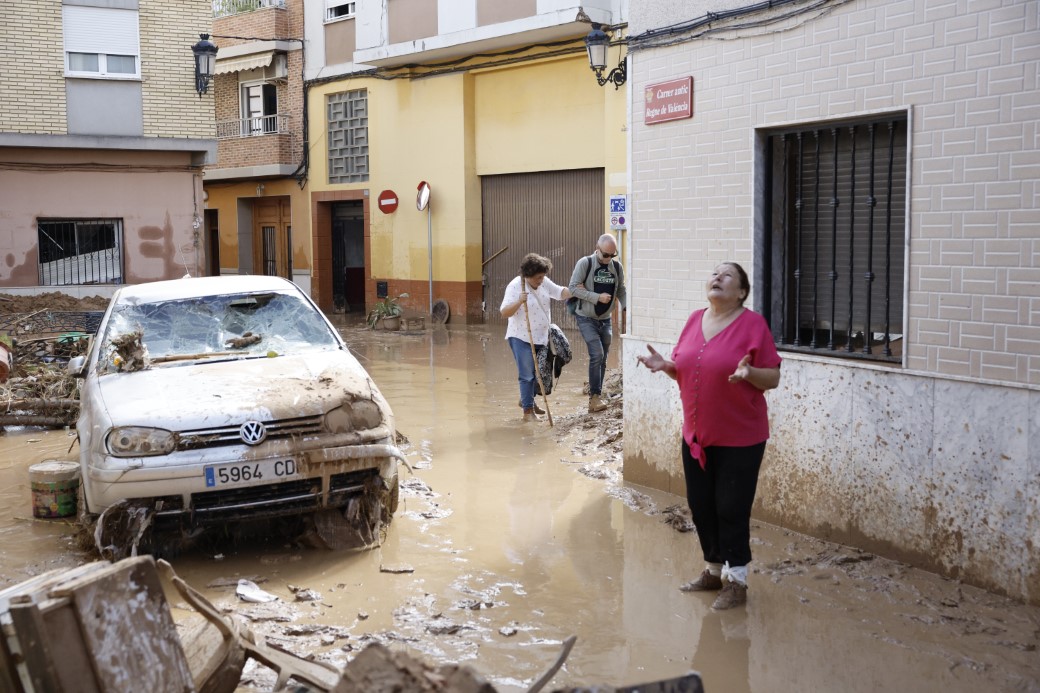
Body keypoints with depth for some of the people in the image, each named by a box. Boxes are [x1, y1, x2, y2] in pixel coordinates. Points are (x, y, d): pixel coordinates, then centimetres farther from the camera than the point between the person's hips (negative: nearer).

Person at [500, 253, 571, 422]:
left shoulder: (544, 282, 1)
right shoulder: (515, 286, -19)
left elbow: (561, 293, 9)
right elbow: (504, 312, -23)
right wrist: (519, 302, -39)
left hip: (541, 336, 7)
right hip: (521, 338, -7)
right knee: (527, 375, -5)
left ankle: (527, 400, 39)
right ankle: (527, 411, 2)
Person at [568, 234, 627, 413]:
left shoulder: (617, 267, 2)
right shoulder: (585, 263, -11)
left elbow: (621, 290, 11)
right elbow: (573, 288, -14)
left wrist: (625, 308, -7)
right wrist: (597, 297, -21)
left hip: (605, 319, 5)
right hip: (586, 318, -5)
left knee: (602, 359, 7)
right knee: (597, 354, -19)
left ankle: (595, 400, 16)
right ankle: (595, 396, -12)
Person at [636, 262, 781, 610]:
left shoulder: (753, 324, -11)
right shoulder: (695, 320, 6)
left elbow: (773, 378, -9)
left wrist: (749, 372, -28)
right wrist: (665, 366, -6)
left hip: (740, 438, -6)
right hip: (697, 435, 6)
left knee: (731, 510, 1)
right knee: (700, 505, 13)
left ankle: (736, 581, 15)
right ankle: (714, 570, 31)